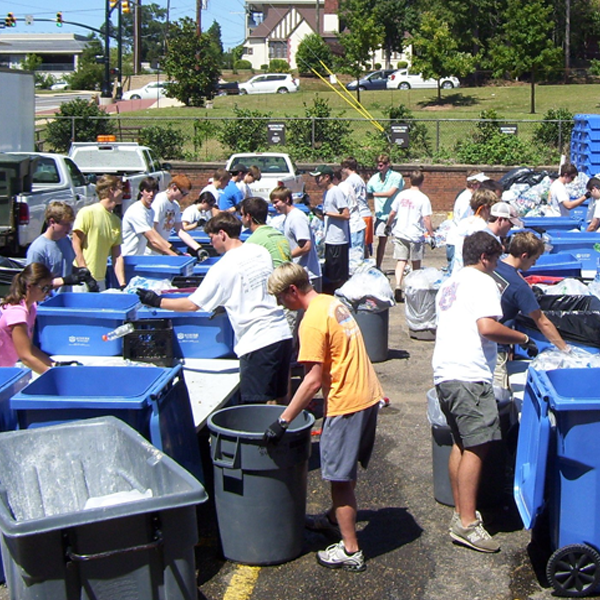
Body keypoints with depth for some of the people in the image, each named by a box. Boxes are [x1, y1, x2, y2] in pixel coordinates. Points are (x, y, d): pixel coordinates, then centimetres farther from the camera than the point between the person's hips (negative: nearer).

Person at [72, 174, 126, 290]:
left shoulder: (116, 221, 12)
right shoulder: (88, 212, -8)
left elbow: (117, 257, 10)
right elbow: (76, 247, -9)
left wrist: (122, 284, -1)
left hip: (100, 280, 6)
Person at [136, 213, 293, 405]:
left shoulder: (224, 267, -9)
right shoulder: (262, 252, 10)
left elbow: (192, 305, -7)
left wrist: (156, 301, 4)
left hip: (257, 342, -7)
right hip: (283, 333, 8)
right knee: (280, 399, 17)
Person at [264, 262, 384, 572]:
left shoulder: (313, 320, -18)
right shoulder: (334, 303, 10)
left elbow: (314, 380, -21)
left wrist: (282, 421, -18)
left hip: (347, 404, -9)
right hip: (369, 395, 9)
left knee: (340, 476, 1)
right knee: (345, 470, 25)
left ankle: (350, 551, 8)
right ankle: (335, 518, 43)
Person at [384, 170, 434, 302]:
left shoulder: (401, 195, 4)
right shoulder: (423, 199, -8)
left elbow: (392, 213, 9)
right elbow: (426, 219, -13)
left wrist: (388, 225, 25)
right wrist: (431, 234, -7)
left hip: (400, 233, 3)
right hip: (416, 235, -2)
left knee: (401, 261, 0)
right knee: (416, 263, 12)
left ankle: (398, 286, -21)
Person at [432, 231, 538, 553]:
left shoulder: (449, 283, 23)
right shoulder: (482, 282, -5)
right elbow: (487, 327, -19)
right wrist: (523, 338, -6)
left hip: (444, 372, 10)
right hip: (469, 375, -10)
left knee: (461, 443, 14)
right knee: (477, 445, -9)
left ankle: (461, 514, 18)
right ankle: (467, 523, -11)